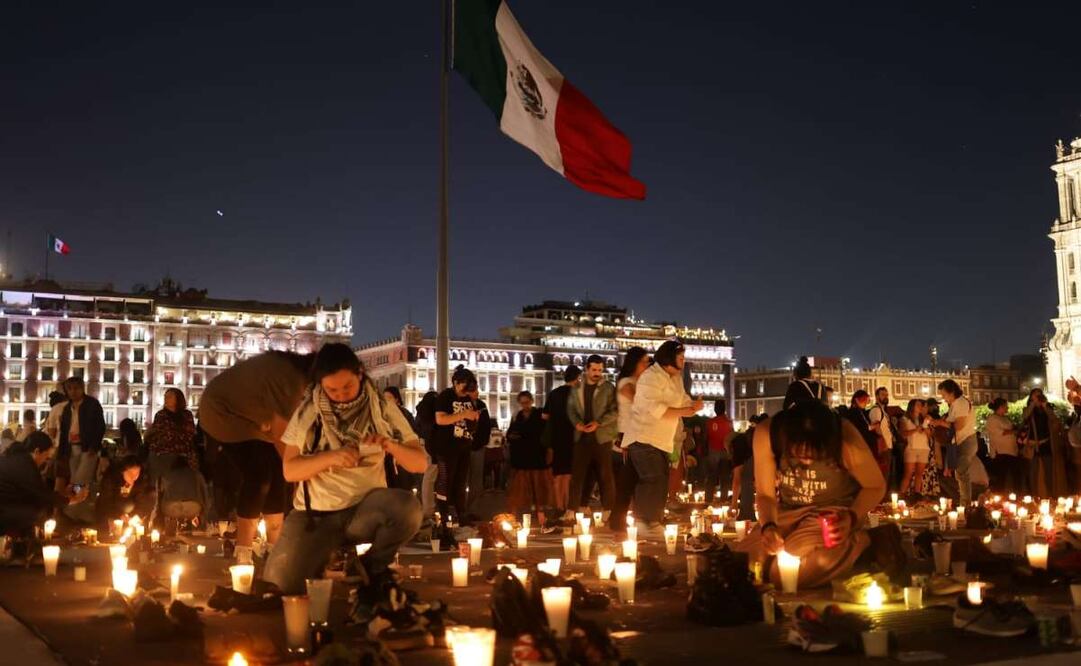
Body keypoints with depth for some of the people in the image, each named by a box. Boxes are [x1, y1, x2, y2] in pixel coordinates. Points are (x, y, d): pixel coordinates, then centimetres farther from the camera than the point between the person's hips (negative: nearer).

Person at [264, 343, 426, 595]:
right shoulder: (307, 412, 1)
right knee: (280, 584, -23)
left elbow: (420, 463, -1)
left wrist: (391, 446, -22)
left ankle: (373, 566, -2)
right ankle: (321, 562, 14)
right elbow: (289, 470, -3)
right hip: (315, 513, 0)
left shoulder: (382, 409, 0)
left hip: (365, 508, 0)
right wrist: (330, 457, -21)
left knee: (408, 508, -34)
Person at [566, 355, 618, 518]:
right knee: (577, 473, 1)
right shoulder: (577, 388, 11)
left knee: (605, 474, 1)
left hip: (602, 437, -3)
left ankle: (608, 510, 8)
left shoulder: (608, 388, 1)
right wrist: (576, 423, -11)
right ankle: (571, 510, 3)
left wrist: (598, 423, -19)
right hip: (582, 436, 3)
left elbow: (615, 411, -6)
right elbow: (570, 408, 9)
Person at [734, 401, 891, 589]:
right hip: (789, 513, 4)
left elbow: (877, 486, -9)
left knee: (782, 572, -25)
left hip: (834, 512, -4)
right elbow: (765, 494, -10)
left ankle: (864, 542, -5)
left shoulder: (845, 437, -27)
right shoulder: (766, 434, -22)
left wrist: (852, 517, -26)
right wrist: (768, 526, -30)